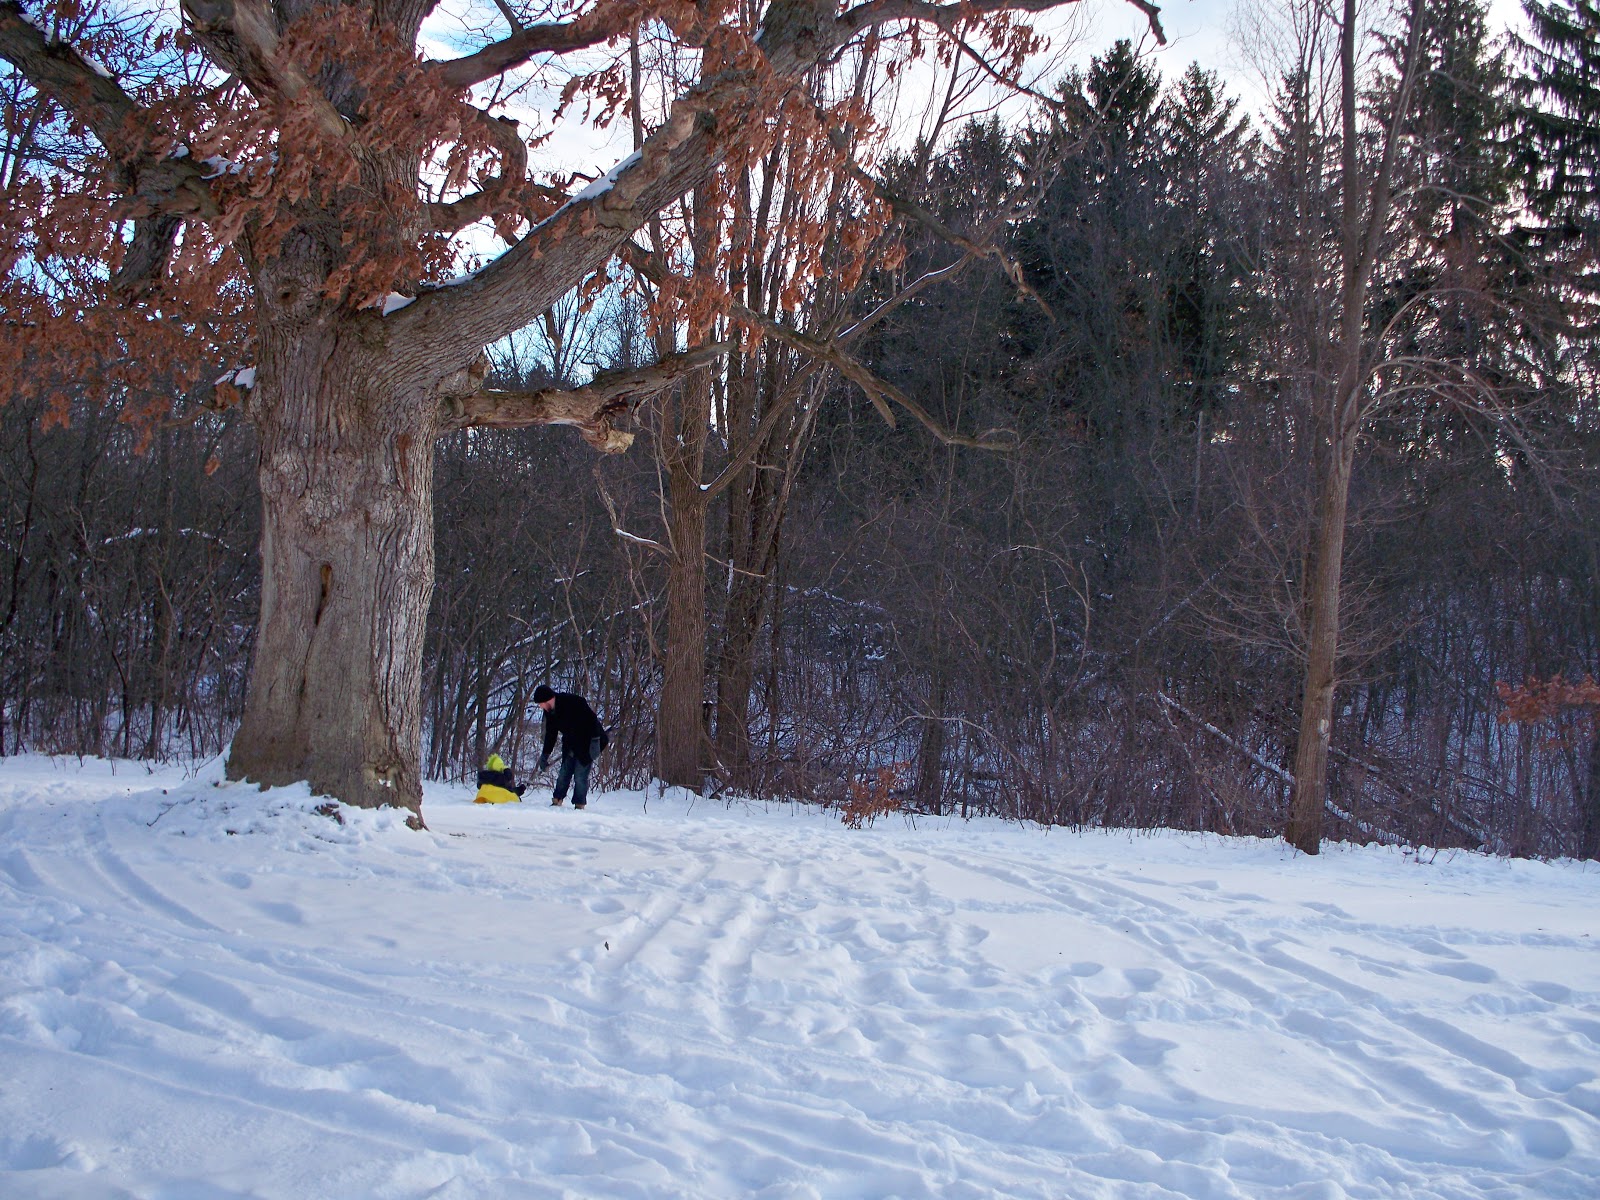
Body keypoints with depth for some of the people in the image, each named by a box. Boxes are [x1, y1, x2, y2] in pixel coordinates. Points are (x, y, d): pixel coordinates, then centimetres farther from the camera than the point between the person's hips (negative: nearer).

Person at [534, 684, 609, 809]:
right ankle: (556, 801, 12)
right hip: (571, 746, 7)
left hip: (587, 744, -7)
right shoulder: (550, 712, -1)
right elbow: (550, 734, 10)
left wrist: (595, 740, -28)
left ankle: (579, 805, -3)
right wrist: (545, 754, 10)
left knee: (580, 775, -10)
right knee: (564, 773, 5)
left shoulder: (574, 702, -26)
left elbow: (591, 719, -25)